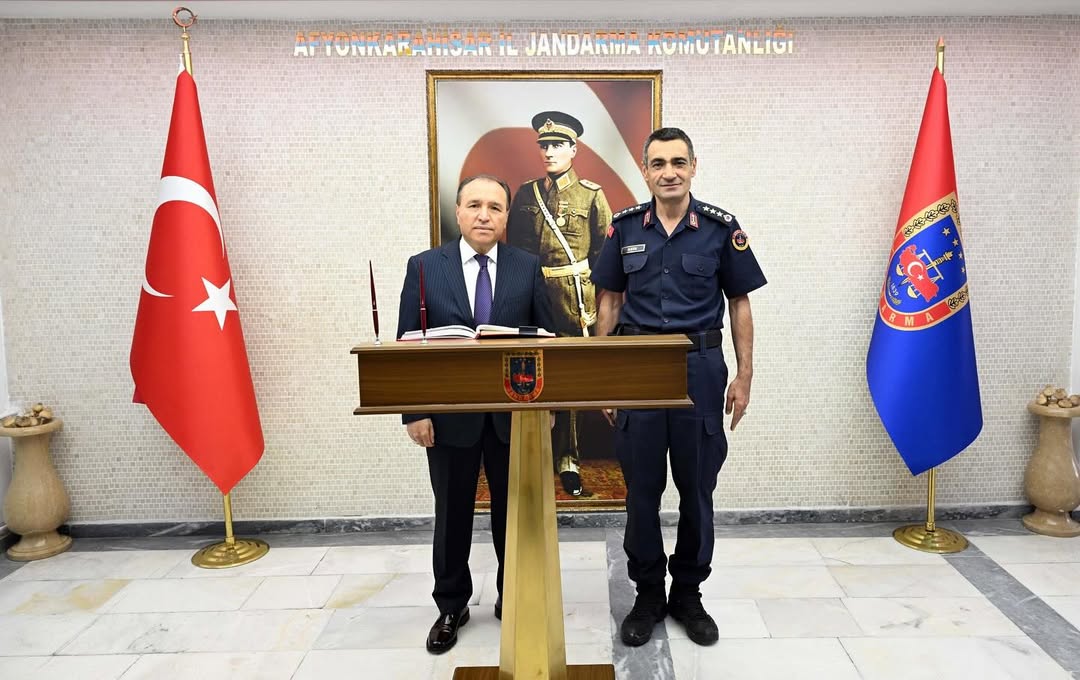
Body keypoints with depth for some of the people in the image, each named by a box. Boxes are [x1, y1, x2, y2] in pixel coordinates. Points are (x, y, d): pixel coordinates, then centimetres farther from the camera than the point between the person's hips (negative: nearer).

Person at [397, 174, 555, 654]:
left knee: (513, 511, 14)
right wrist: (414, 410, -7)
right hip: (449, 414, 0)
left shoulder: (528, 267, 1)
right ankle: (451, 607, 33)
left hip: (515, 413, 1)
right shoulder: (424, 267, -1)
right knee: (452, 515, 13)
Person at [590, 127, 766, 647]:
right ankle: (648, 594, 25)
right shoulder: (625, 227, 2)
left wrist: (744, 377, -1)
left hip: (700, 368, 0)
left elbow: (739, 304, 4)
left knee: (697, 488, 9)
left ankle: (688, 594, 28)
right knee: (641, 489, 8)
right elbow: (609, 302, 6)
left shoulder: (720, 226, -1)